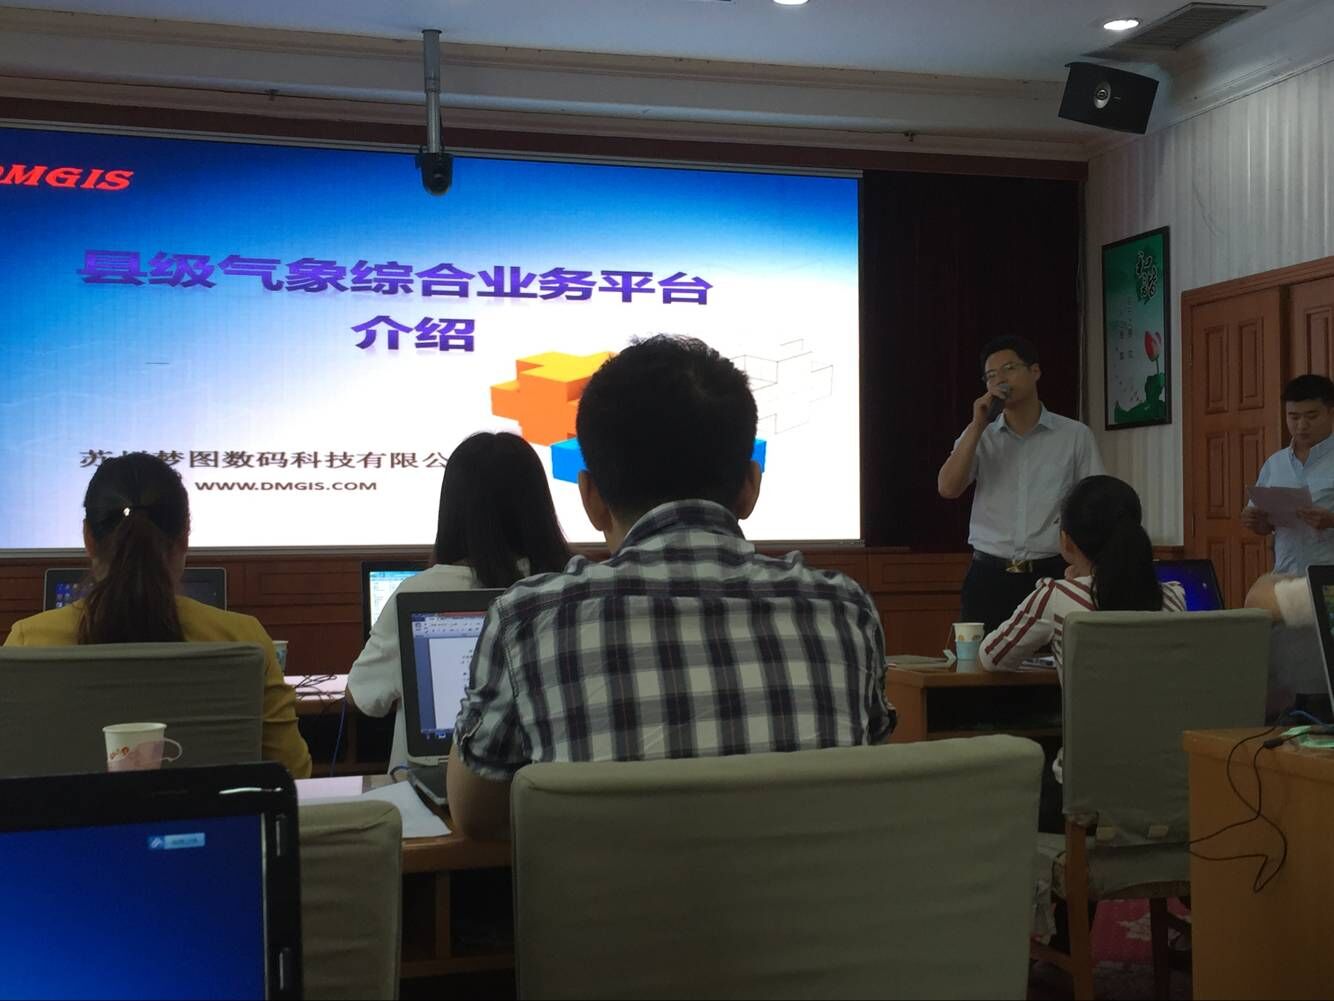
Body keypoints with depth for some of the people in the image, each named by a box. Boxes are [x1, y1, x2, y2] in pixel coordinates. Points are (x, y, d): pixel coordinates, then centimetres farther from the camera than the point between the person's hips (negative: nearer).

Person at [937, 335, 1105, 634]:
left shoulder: (1075, 436, 5)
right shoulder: (979, 437, 10)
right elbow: (947, 488, -4)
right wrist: (977, 426, -8)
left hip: (1052, 575, -1)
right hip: (989, 577, 1)